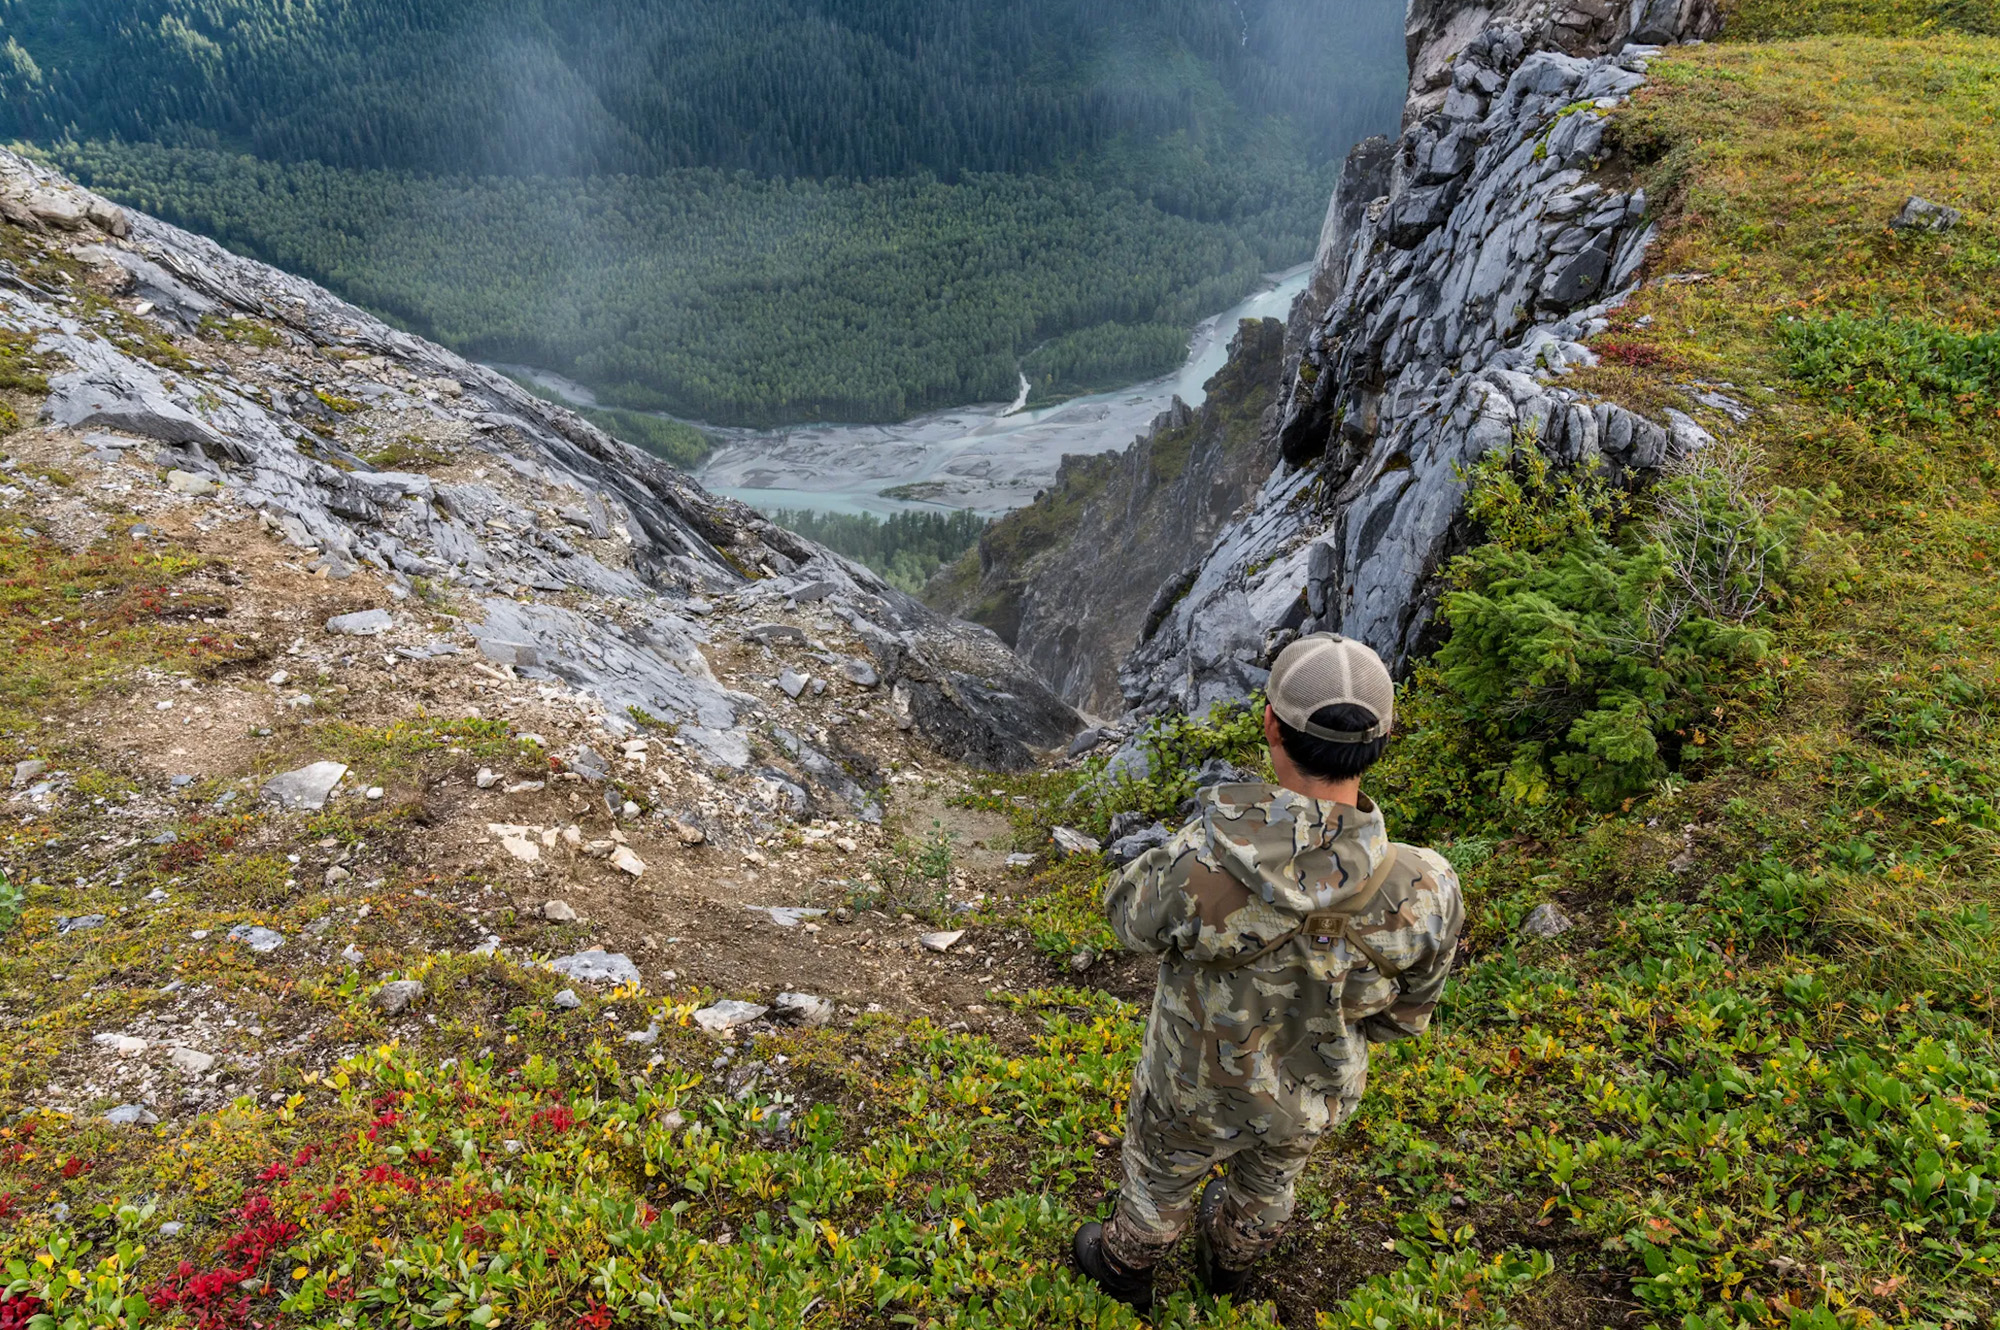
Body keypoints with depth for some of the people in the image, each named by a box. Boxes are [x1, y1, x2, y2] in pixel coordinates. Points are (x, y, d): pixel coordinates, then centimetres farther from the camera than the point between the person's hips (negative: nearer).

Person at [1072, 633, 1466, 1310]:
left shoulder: (1197, 871, -43)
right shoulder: (1424, 893, -35)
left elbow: (1132, 911, -16)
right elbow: (1398, 1012, -12)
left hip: (1197, 1082, -2)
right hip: (1317, 1088, 3)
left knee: (1160, 1176, 31)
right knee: (1268, 1172, 36)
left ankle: (1125, 1268, 61)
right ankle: (1228, 1257, 67)